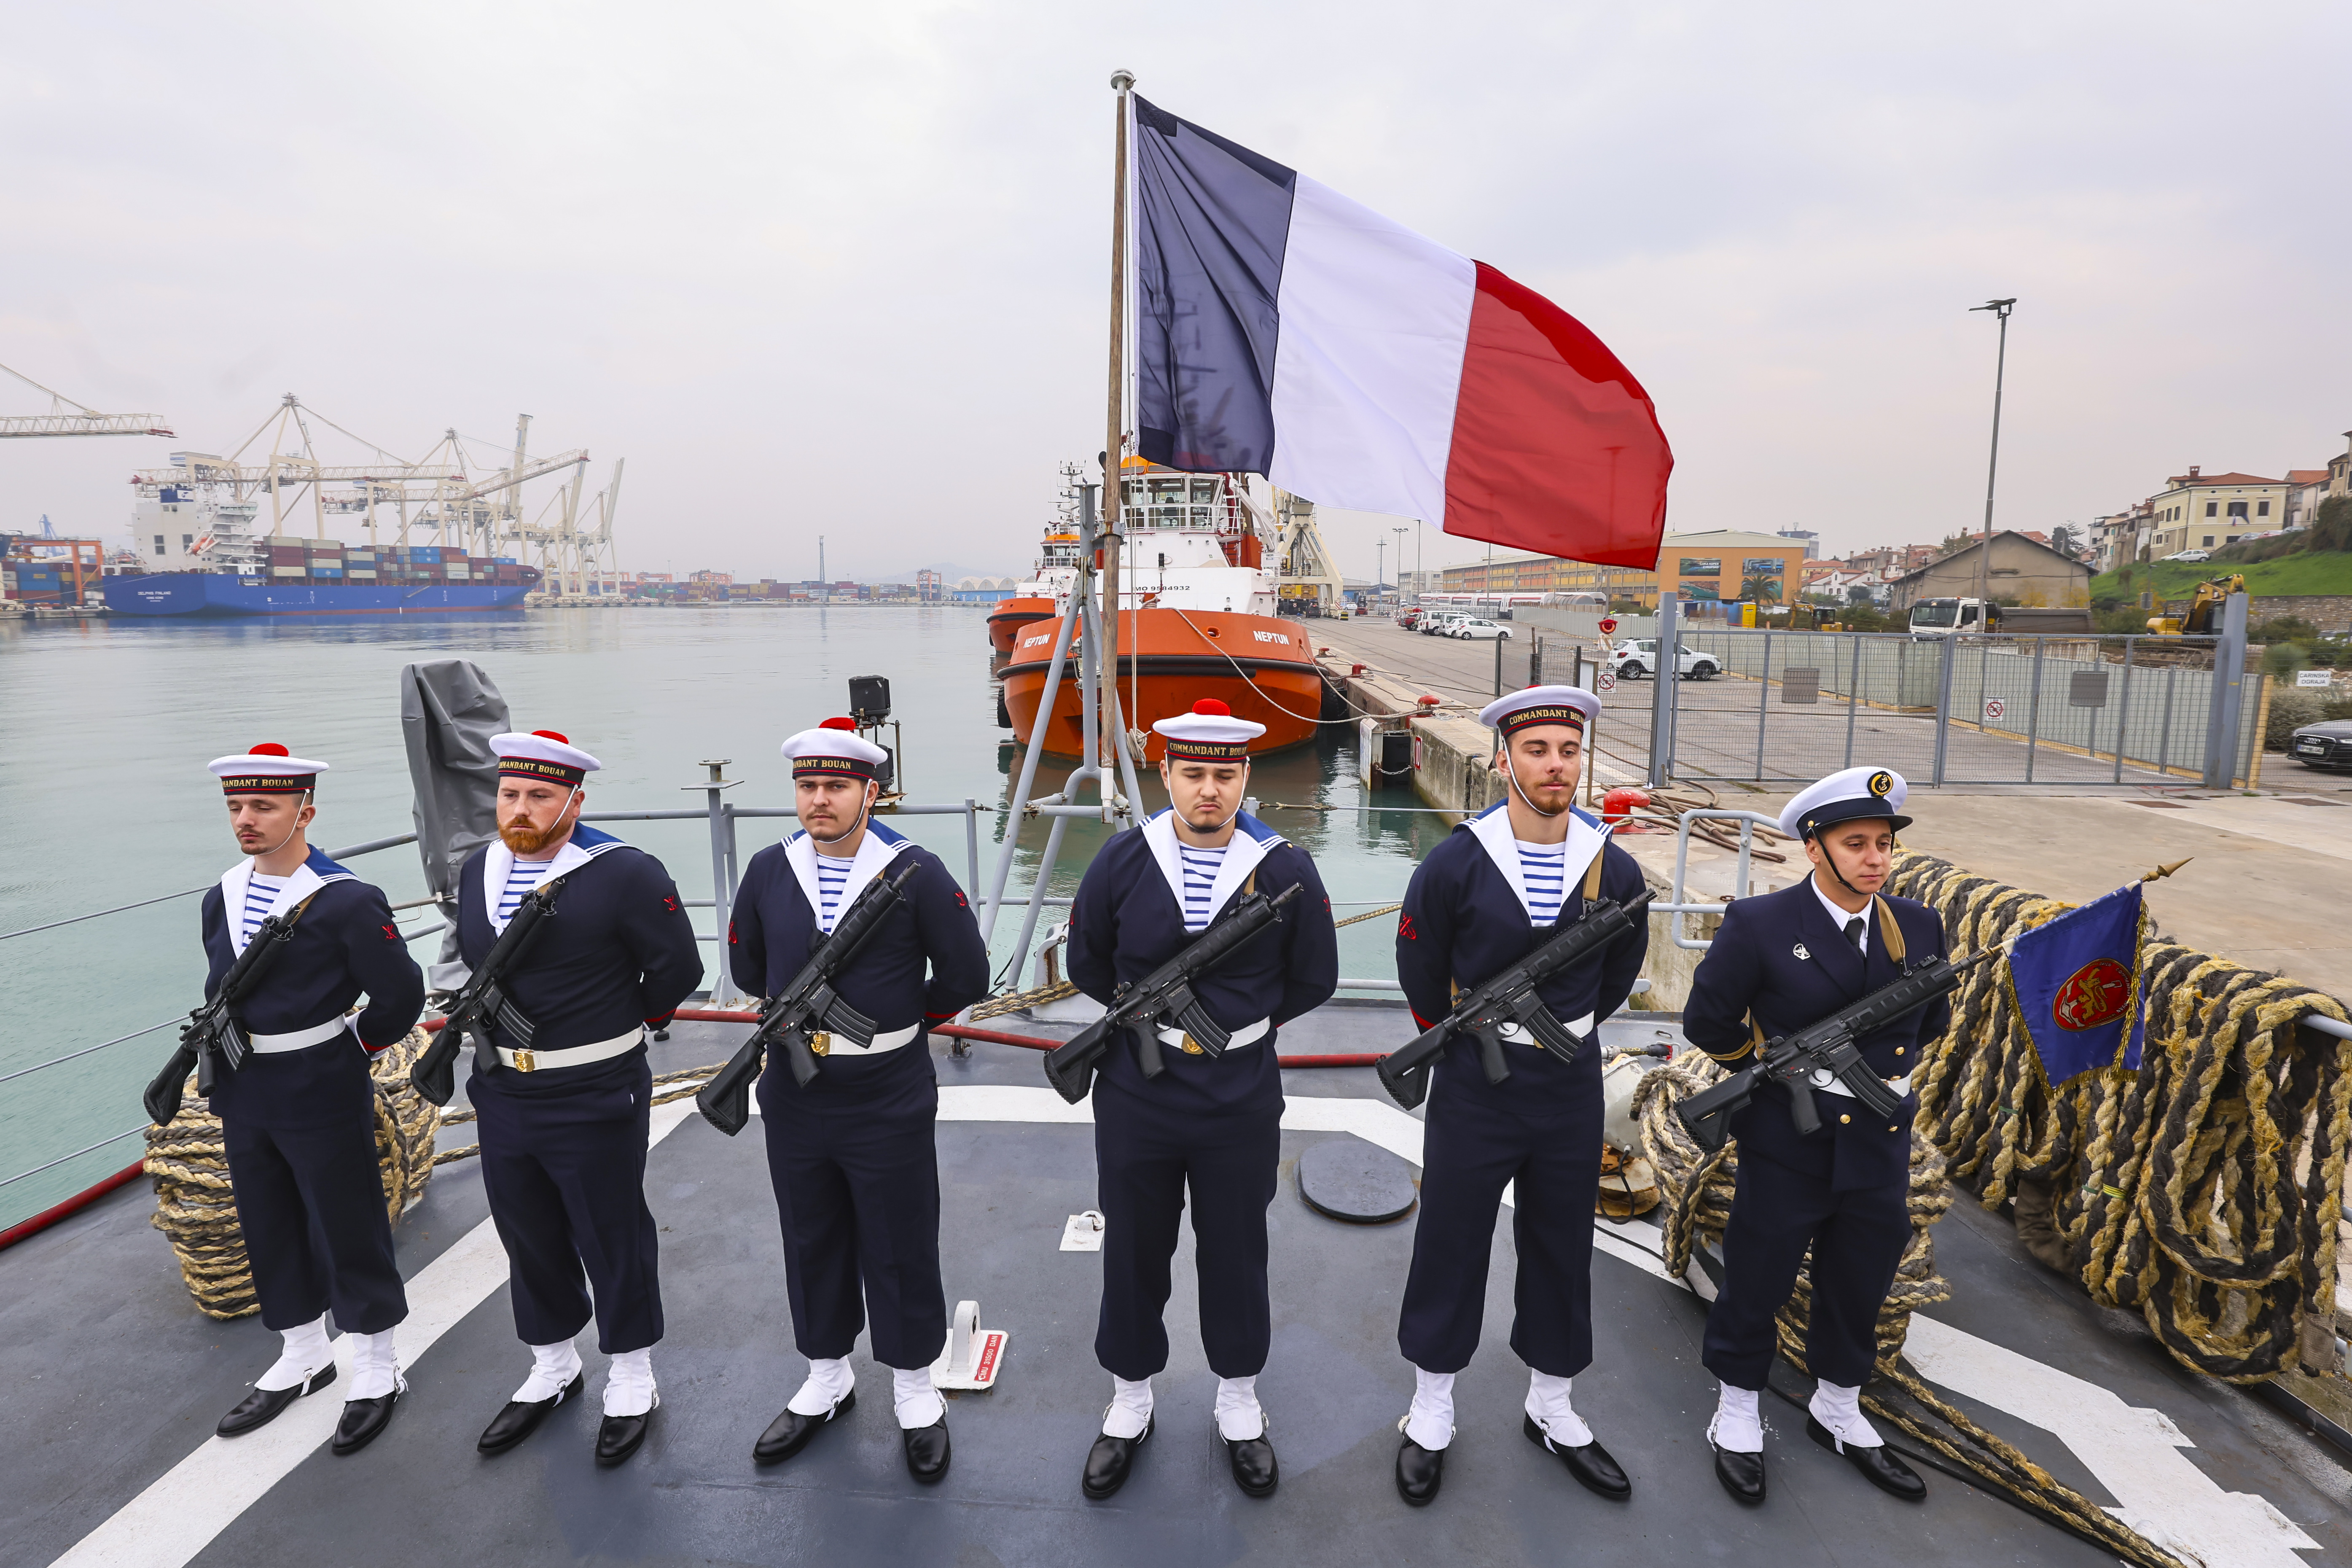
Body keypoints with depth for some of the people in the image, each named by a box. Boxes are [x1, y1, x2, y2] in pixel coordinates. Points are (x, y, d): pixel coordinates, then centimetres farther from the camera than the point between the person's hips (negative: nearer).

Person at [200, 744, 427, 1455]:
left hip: (322, 1096, -7)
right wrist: (220, 1054, 12)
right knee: (269, 1230, 18)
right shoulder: (221, 898, 4)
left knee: (350, 1231, 5)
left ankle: (377, 1374, 21)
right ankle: (303, 1356, 38)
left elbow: (400, 996, -12)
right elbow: (220, 989, 19)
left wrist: (347, 1049, -3)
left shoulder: (348, 902, -18)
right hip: (243, 1096, 7)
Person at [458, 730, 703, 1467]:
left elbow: (677, 967, -11)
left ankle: (631, 1383, 28)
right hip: (501, 1093, 6)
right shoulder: (477, 871, 4)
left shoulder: (626, 874, -18)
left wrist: (626, 1022, 0)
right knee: (529, 1238, 20)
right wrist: (493, 1021, 12)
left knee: (612, 1240, 8)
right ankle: (551, 1370, 41)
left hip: (595, 1100, -6)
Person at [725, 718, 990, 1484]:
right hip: (794, 1098, 4)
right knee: (812, 1245, 19)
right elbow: (747, 966, 14)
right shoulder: (768, 871, -1)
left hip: (890, 1101, -3)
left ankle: (916, 1395, 30)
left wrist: (898, 1023, 0)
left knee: (902, 1250, 10)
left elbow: (965, 975, -7)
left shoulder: (917, 873, -13)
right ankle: (826, 1380, 40)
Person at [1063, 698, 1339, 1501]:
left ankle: (1239, 1404, 38)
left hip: (1241, 1099, 0)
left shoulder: (1286, 870, -9)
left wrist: (1234, 1021, 3)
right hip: (1135, 1094, 1)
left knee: (1236, 1253, 15)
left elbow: (1314, 980, 3)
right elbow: (1088, 964, 7)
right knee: (1132, 1251, 14)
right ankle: (1130, 1403, 37)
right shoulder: (1121, 861, -7)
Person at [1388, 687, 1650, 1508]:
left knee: (1561, 1247, 16)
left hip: (1571, 1086, 3)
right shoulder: (1454, 865, -15)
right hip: (1474, 1086, -2)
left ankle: (1551, 1409, 37)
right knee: (1450, 1242, 9)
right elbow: (1421, 977, 1)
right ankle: (1432, 1411, 30)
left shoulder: (1615, 871, -6)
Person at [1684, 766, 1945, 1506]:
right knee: (1758, 1279, 9)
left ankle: (1838, 1412, 43)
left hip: (1882, 1146, 5)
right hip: (1788, 1146, -5)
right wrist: (1773, 1065, 0)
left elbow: (1931, 1020, 15)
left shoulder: (1918, 925, 1)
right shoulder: (1759, 925, -15)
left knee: (1860, 1285, 20)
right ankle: (1737, 1414, 31)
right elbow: (1708, 1022, -7)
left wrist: (1884, 1066, 4)